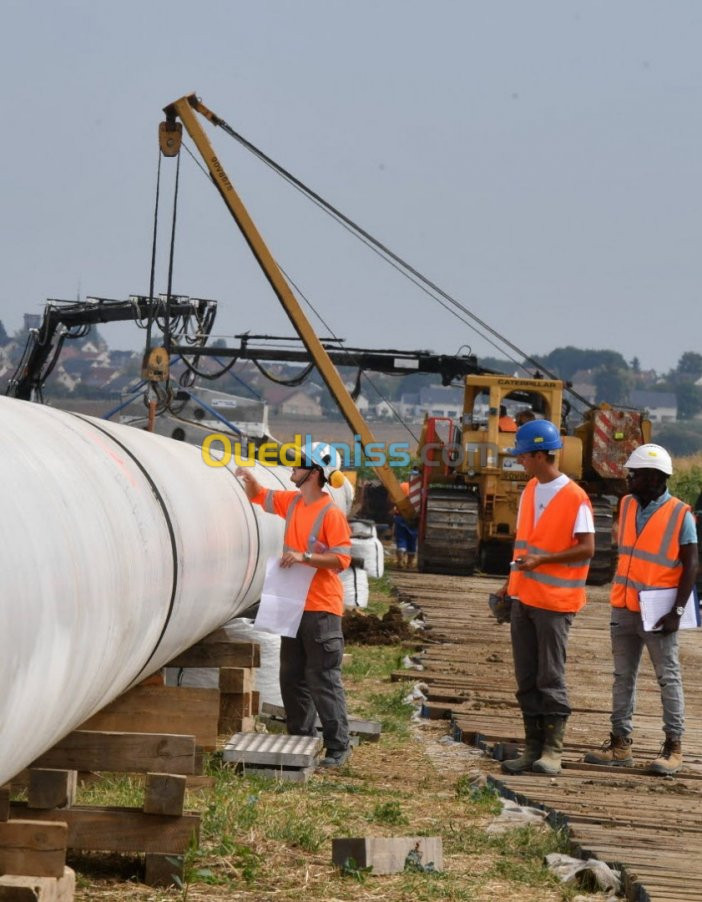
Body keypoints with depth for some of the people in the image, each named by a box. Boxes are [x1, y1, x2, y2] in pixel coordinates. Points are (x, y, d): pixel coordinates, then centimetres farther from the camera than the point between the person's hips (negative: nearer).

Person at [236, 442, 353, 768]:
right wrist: (249, 477, 2)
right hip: (294, 606, 8)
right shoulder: (292, 502, 9)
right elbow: (259, 496, 22)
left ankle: (338, 747, -1)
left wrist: (304, 556, -25)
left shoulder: (330, 514, -14)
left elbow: (342, 558, -19)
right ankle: (300, 738, 22)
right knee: (291, 678, 13)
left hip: (321, 609, -8)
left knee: (323, 681, -7)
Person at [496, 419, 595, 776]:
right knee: (527, 679, 9)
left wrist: (542, 559, -22)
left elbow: (587, 548, -14)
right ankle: (533, 748, 15)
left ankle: (552, 751, 3)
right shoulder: (530, 491, 11)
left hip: (555, 601, -8)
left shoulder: (574, 498, -13)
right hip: (524, 598, 8)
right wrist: (510, 582, 14)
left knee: (551, 678, -3)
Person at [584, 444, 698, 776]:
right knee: (623, 677, 10)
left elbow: (690, 565, -10)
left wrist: (677, 610, -15)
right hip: (624, 609, 6)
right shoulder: (627, 505, 8)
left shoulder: (679, 515, -9)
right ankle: (620, 743, 16)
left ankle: (673, 748, 3)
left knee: (668, 678, 0)